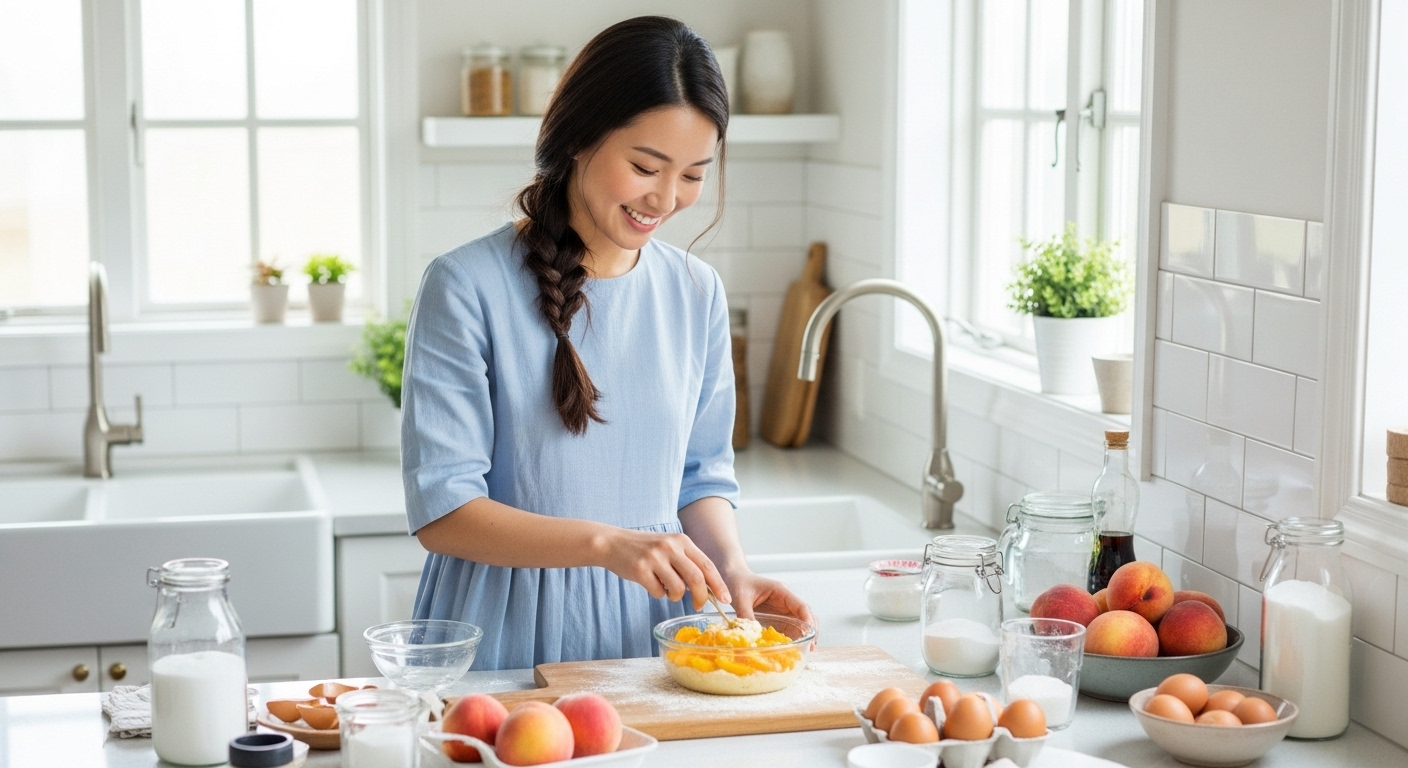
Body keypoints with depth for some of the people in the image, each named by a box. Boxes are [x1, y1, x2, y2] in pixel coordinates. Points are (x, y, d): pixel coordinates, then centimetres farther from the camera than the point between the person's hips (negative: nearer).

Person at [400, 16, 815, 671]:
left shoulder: (697, 293, 7)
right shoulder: (467, 286, -8)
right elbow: (440, 510, -12)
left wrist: (731, 566, -5)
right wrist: (607, 543, -23)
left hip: (649, 632, 3)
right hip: (507, 638, -3)